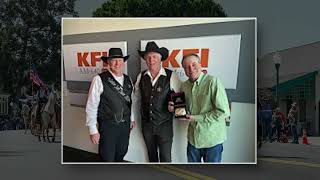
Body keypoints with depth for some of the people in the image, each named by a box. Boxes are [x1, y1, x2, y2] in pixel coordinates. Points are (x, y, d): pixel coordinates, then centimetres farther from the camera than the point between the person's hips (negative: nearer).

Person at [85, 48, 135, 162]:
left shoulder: (128, 80, 5)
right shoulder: (99, 80, -13)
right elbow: (91, 106, -13)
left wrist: (132, 118, 13)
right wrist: (93, 130, -14)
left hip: (125, 125, 6)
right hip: (107, 126, -5)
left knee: (120, 156, 19)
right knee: (107, 159, 2)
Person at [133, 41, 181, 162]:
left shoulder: (171, 76, -11)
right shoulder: (141, 76, 1)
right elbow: (137, 98, 11)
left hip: (164, 125, -4)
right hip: (146, 124, 4)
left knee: (165, 158, 1)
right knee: (151, 154, 19)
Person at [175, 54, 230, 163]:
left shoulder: (213, 82, -17)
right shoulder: (184, 86, 4)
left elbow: (224, 112, -21)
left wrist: (196, 118, -17)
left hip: (212, 139, -5)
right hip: (193, 138, 5)